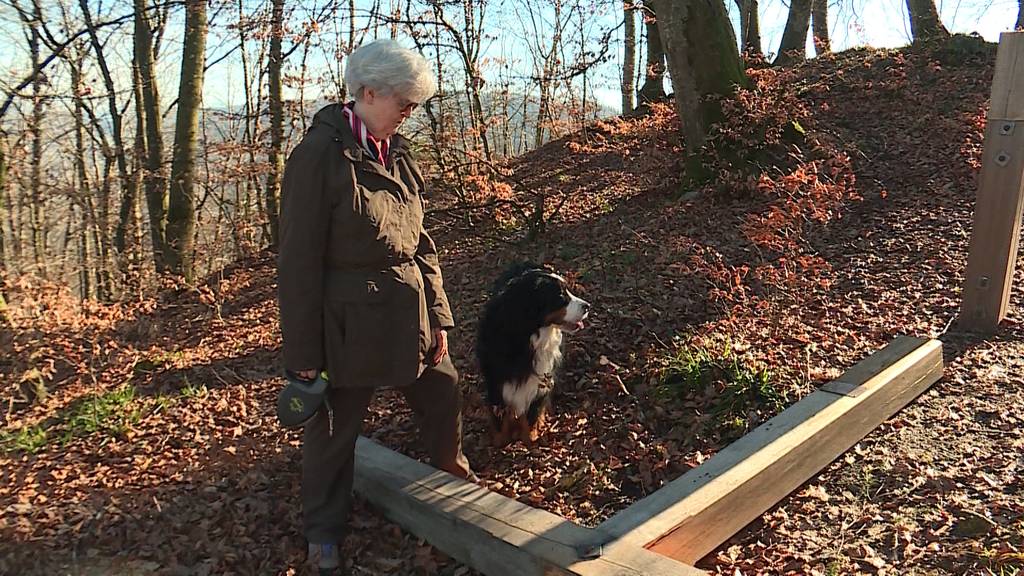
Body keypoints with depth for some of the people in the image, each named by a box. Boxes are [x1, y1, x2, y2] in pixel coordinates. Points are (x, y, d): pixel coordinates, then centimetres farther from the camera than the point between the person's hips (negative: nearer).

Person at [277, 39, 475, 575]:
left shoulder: (396, 151, 7)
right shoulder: (320, 154, -15)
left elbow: (420, 242, 11)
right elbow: (299, 259, -14)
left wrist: (438, 315, 7)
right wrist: (303, 352, -12)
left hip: (410, 310, 7)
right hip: (349, 320, -7)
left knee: (443, 399, 19)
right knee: (333, 429, 11)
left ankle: (458, 483, 47)